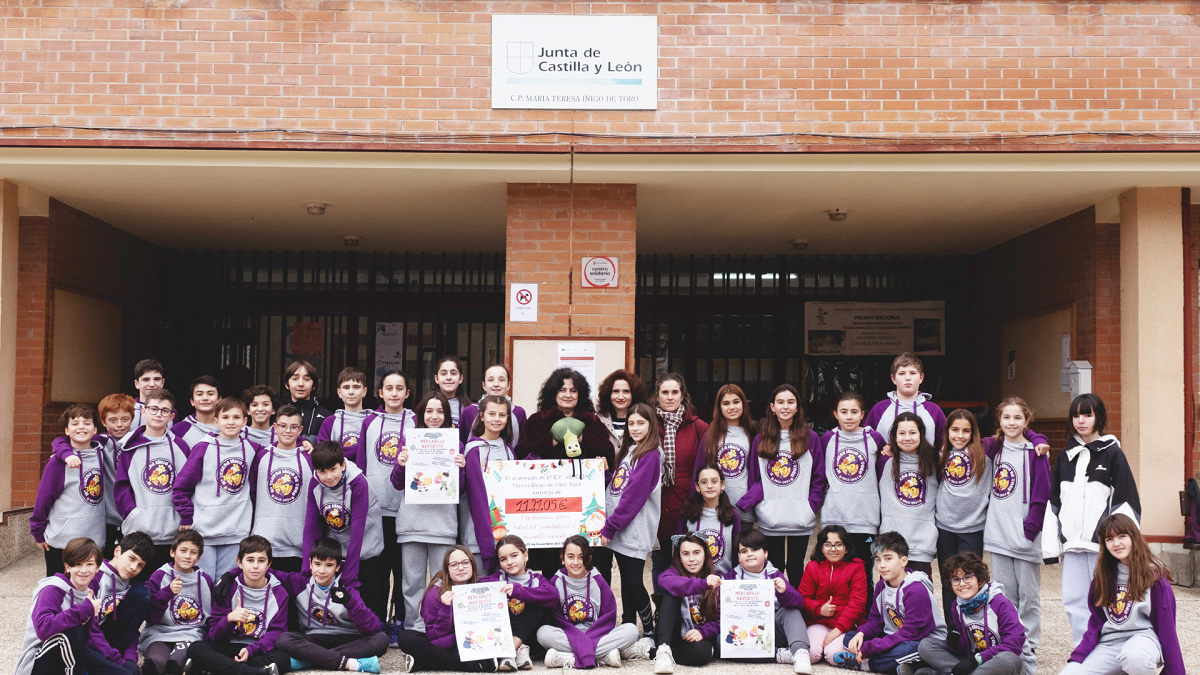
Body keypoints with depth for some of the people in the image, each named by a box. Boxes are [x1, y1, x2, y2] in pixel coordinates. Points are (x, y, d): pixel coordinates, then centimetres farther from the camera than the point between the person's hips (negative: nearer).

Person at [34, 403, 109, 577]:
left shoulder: (100, 454, 4)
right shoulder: (58, 461, -8)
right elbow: (43, 498, -3)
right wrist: (39, 533, 0)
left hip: (95, 538, 4)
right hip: (61, 541, -4)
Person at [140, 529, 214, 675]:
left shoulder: (205, 580, 13)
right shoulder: (159, 576, 6)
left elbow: (213, 614, 25)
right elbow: (149, 615, -2)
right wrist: (167, 592, -16)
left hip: (190, 633, 1)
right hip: (159, 632, -1)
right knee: (157, 660, -37)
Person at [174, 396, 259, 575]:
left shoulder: (251, 448, 6)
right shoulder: (203, 448, -3)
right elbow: (181, 488, 0)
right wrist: (187, 518, -5)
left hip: (236, 533, 3)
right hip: (203, 531, -2)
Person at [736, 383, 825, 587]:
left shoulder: (810, 437, 3)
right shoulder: (761, 439, 7)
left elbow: (818, 479, 5)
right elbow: (754, 479, 7)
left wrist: (810, 507, -5)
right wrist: (743, 506, -5)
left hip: (801, 520, -1)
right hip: (770, 519, 1)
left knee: (796, 570, 6)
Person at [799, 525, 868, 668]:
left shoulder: (856, 567, 2)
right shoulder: (812, 567, 9)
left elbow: (857, 603, -6)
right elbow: (803, 598, 8)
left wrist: (839, 628, -15)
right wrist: (819, 609, -14)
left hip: (846, 624, -1)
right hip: (818, 622, 1)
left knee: (834, 656, -28)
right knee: (812, 654, -27)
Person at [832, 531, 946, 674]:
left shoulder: (917, 591, -22)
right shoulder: (881, 586, 6)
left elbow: (910, 633, -26)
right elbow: (875, 621, 10)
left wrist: (868, 649, -26)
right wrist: (861, 633, -15)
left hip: (927, 642, -8)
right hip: (895, 638, 8)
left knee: (906, 649, -42)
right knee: (849, 638, -3)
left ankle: (861, 663, -21)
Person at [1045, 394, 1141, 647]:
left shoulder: (1112, 453, 0)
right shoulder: (1066, 455, 13)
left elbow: (1126, 499, -5)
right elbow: (1054, 501, 14)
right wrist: (1051, 543, 8)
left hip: (1103, 543, -4)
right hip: (1073, 541, 4)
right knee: (1074, 601, 6)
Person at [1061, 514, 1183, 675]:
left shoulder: (1154, 575, -2)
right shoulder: (1103, 576, 10)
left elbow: (1166, 627, -3)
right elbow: (1095, 624, 10)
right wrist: (1077, 658, -2)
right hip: (1109, 642, 5)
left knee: (1134, 657, -41)